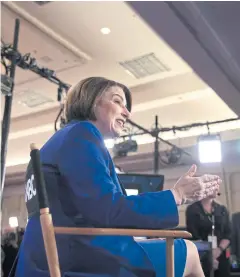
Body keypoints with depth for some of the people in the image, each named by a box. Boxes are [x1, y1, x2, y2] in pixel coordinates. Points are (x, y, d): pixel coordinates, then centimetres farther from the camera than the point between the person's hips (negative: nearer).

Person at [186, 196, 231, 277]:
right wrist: (209, 255, -14)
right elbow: (194, 236, -8)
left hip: (221, 255, 4)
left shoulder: (222, 209, 11)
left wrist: (219, 249, -12)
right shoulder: (192, 210, -1)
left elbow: (228, 234, 5)